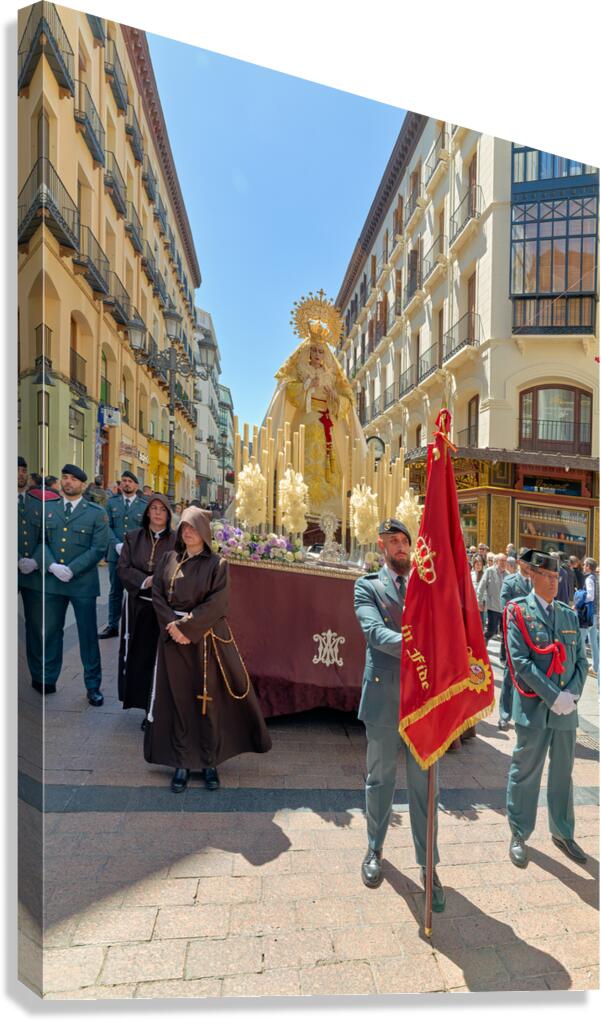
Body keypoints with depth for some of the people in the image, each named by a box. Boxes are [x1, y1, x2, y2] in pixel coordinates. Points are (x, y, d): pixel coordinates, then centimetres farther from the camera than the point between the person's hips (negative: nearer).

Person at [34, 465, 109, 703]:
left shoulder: (96, 513, -1)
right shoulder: (47, 508, 8)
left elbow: (98, 549, -7)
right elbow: (42, 541, 4)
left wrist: (71, 570, -16)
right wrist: (52, 566, -14)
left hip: (83, 583, -3)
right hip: (52, 582, 3)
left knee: (88, 635, 4)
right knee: (51, 632, 14)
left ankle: (93, 686, 15)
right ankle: (49, 680, 31)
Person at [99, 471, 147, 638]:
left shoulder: (144, 505, 2)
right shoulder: (112, 503, 8)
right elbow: (108, 526, 2)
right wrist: (117, 544, -13)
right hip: (116, 554, 2)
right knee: (115, 592, 12)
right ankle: (113, 626, 22)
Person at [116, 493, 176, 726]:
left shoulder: (176, 540, -2)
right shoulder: (133, 537, 5)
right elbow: (123, 568, 1)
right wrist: (145, 580, -13)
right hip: (138, 606, 2)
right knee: (139, 656, 7)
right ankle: (145, 705, 25)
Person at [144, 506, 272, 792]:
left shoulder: (217, 564, -4)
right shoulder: (169, 559, 6)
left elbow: (216, 604, -12)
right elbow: (157, 595, 1)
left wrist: (185, 626, -17)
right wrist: (173, 625, -13)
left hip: (206, 639, -2)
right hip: (174, 639, 3)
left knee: (207, 700, 5)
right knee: (178, 700, 7)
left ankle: (210, 762, 19)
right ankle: (182, 763, 20)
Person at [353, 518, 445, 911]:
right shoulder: (368, 587, -2)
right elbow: (375, 632, -18)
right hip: (384, 697, -1)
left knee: (424, 784, 10)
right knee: (380, 779, 16)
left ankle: (428, 866, 26)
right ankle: (375, 851, 38)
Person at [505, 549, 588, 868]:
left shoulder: (569, 614, 9)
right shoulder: (519, 611, -8)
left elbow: (580, 659, 9)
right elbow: (520, 660, -15)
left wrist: (572, 693, -7)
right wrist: (553, 697, -17)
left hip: (566, 709, 5)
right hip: (533, 707, -5)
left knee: (563, 772, 18)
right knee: (525, 773, 7)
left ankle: (562, 833, 36)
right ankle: (519, 835, 25)